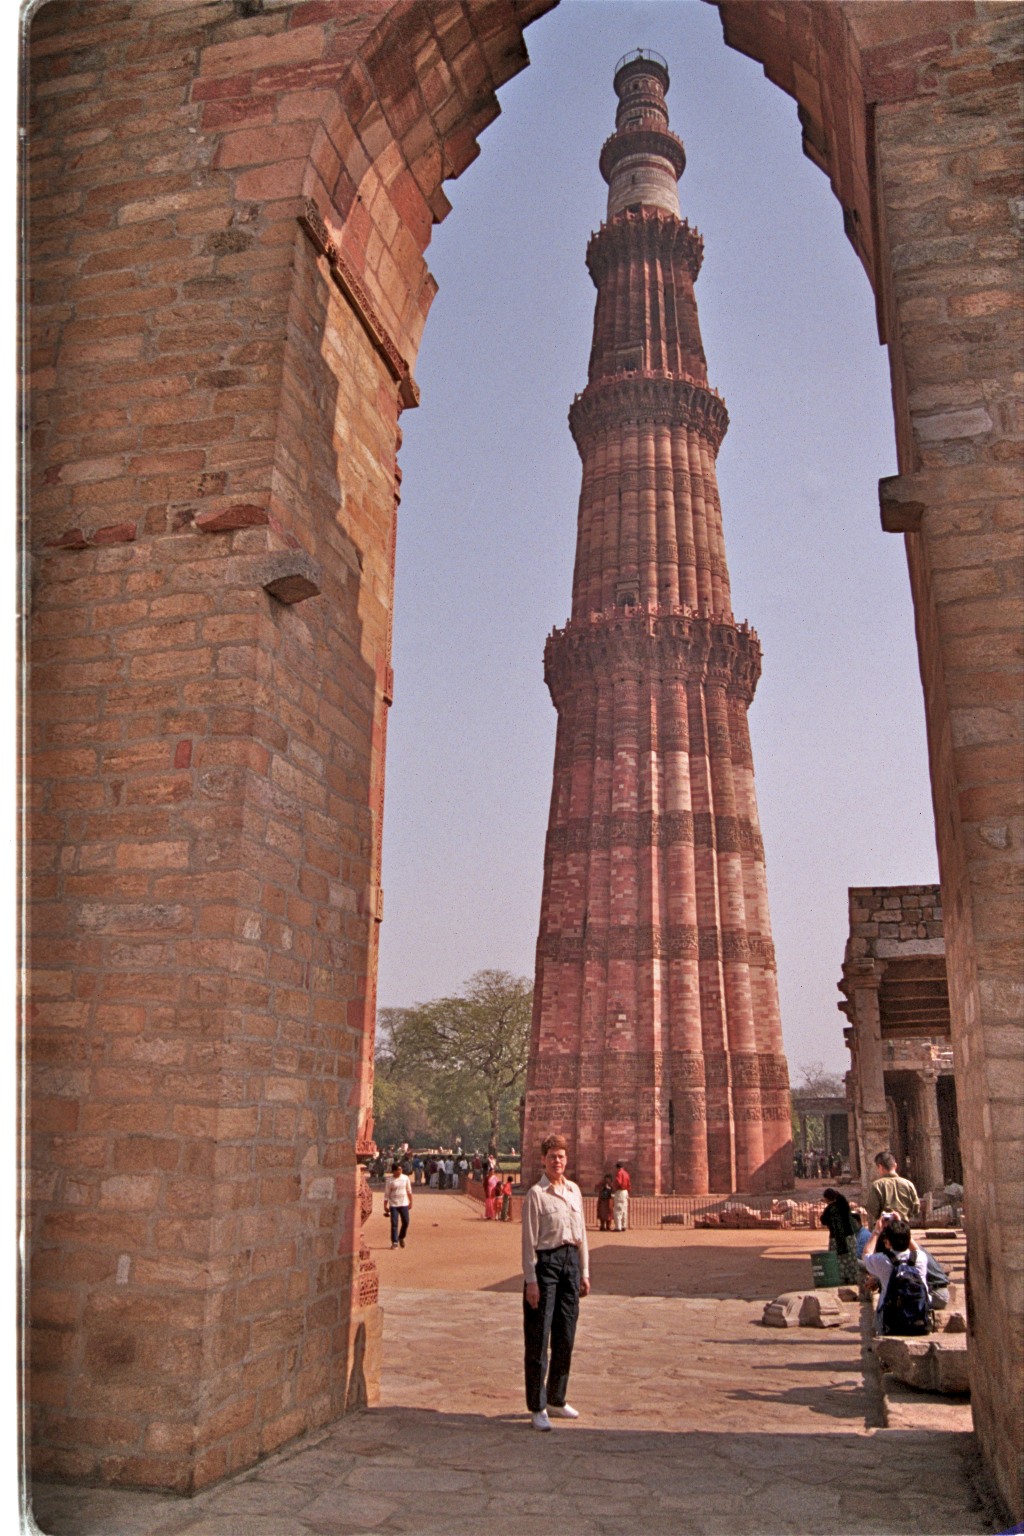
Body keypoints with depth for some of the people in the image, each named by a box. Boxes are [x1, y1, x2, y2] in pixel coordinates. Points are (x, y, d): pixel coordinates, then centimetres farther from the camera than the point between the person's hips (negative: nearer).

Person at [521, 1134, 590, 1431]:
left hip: (571, 1259, 6)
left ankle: (556, 1400, 27)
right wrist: (531, 1280, -13)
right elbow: (529, 1241, -10)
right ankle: (537, 1408, 9)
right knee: (538, 1337, 0)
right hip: (546, 1262, -6)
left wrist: (584, 1272, 13)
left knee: (566, 1335, 13)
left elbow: (581, 1233, 14)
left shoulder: (574, 1190, 8)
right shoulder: (536, 1194, -10)